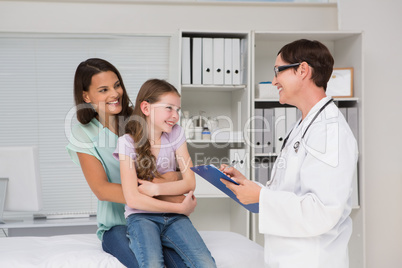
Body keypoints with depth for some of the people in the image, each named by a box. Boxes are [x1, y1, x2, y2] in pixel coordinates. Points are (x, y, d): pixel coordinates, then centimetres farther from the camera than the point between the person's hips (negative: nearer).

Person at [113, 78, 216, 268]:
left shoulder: (176, 134, 7)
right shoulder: (128, 142, -5)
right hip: (141, 216, -3)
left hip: (173, 217, 3)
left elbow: (189, 182, 4)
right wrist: (179, 207, -12)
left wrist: (155, 189, -11)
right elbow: (133, 199, -13)